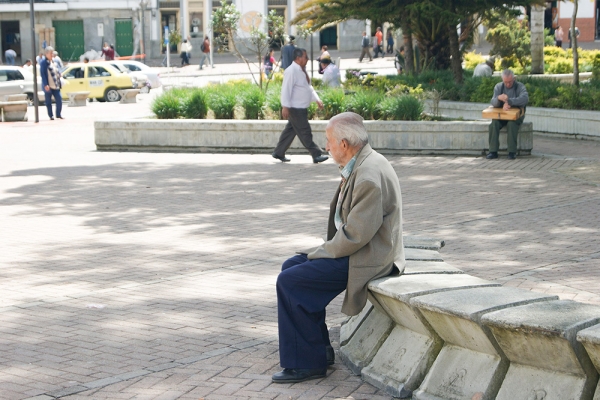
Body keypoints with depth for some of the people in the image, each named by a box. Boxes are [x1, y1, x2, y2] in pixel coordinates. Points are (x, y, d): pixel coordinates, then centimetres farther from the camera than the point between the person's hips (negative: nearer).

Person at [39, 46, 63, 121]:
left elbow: (57, 71, 26)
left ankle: (58, 114, 12)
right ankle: (51, 115, 10)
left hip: (55, 86, 6)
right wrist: (45, 84, -19)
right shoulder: (43, 62, -7)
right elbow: (43, 74, -13)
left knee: (59, 100, 0)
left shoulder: (53, 62, 15)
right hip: (48, 86, -6)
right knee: (48, 101, 3)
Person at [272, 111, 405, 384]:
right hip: (353, 249, 11)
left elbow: (355, 235, -25)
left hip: (367, 258, -11)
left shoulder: (370, 175, -24)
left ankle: (307, 363, -2)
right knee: (291, 266, 14)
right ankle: (320, 350, 19)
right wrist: (324, 249, 7)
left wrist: (322, 253, -12)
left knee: (289, 281, -13)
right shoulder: (360, 166, 9)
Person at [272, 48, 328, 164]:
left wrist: (317, 99, 15)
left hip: (301, 108, 10)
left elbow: (309, 87, 22)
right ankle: (316, 155, -4)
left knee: (291, 130, 14)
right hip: (295, 109, -10)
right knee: (305, 132, -6)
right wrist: (285, 107, -25)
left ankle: (279, 153, 23)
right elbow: (286, 89, -21)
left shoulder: (302, 70, 12)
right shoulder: (291, 71, -17)